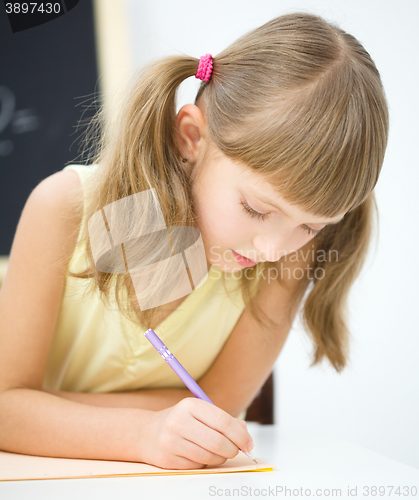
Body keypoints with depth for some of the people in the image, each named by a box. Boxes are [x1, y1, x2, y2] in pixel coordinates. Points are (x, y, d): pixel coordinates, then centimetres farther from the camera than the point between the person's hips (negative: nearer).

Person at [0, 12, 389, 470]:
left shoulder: (295, 254, -16)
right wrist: (143, 433, -33)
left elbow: (219, 404, -15)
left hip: (176, 480, 1)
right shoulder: (68, 208, -19)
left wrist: (39, 409, -18)